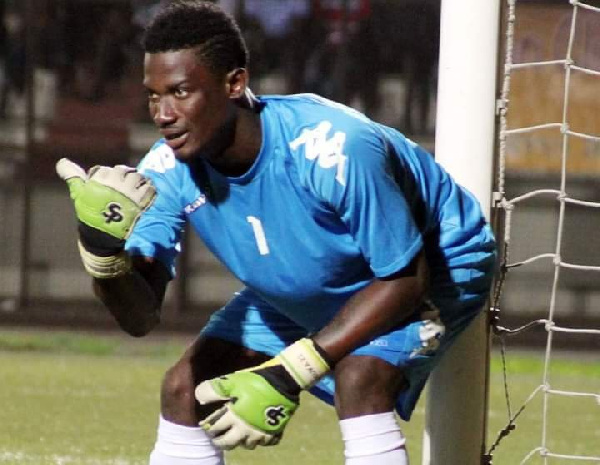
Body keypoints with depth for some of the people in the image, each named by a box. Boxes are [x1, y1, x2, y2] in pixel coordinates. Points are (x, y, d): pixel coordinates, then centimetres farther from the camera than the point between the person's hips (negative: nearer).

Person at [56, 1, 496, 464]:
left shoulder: (334, 150, -39)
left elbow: (406, 276, -29)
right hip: (301, 293, 6)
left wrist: (289, 374, -33)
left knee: (358, 378, -33)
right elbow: (141, 317, -21)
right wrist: (103, 249, -45)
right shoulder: (169, 171, -22)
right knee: (185, 387, -4)